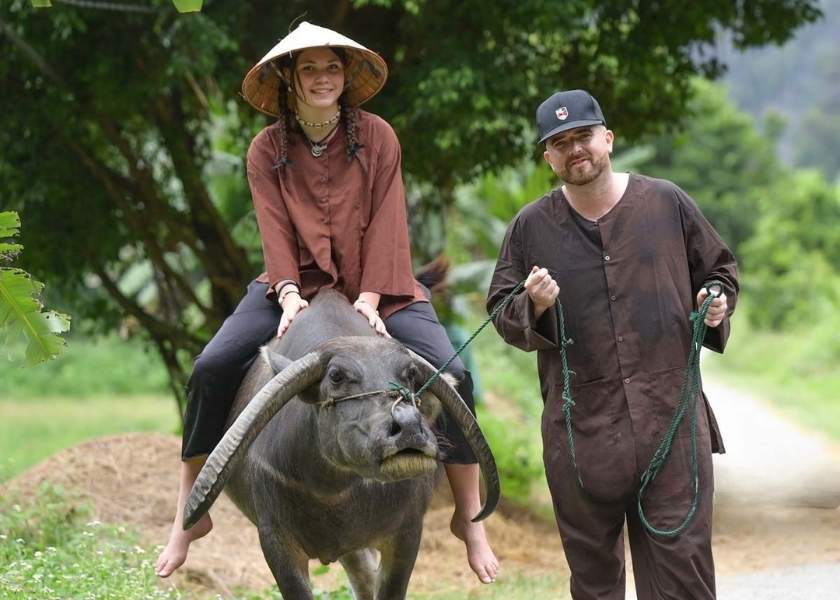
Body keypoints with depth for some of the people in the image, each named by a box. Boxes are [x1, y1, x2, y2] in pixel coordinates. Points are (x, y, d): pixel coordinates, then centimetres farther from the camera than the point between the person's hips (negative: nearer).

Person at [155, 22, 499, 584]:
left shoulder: (377, 137, -2)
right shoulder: (267, 149, 1)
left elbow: (385, 223, -8)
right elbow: (275, 229, -7)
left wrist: (370, 299, -18)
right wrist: (289, 295, -23)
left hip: (374, 288, -1)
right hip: (297, 285, 1)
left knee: (451, 374, -20)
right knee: (211, 369, -20)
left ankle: (470, 517, -5)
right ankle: (190, 515, -8)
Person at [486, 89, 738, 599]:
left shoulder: (667, 203, 5)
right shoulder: (532, 226, 6)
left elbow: (720, 268, 18)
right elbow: (501, 314, 10)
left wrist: (718, 302, -2)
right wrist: (534, 306, -11)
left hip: (671, 417, -1)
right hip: (581, 429, 1)